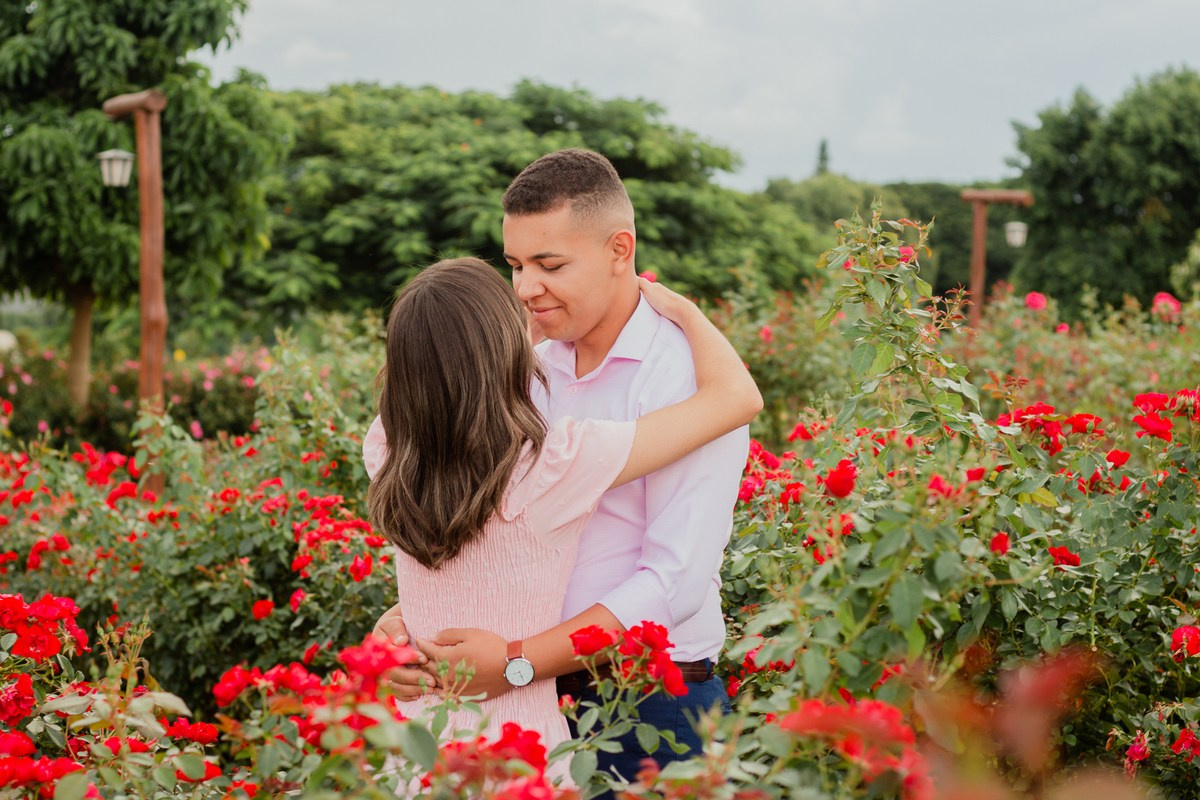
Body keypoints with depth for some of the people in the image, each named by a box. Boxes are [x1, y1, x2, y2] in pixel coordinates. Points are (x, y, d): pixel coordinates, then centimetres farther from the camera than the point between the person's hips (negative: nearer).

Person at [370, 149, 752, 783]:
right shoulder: (533, 371, 8)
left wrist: (517, 664, -27)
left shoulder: (688, 373, -14)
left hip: (654, 706, -6)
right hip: (541, 705, 6)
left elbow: (677, 580, -22)